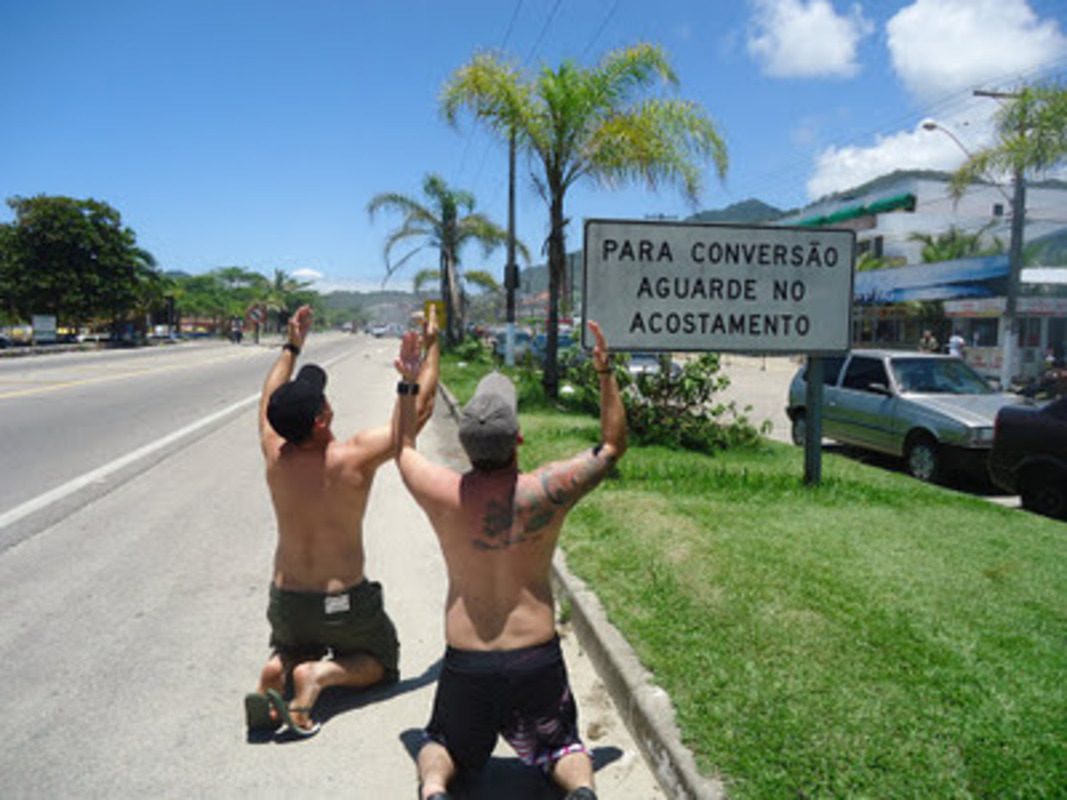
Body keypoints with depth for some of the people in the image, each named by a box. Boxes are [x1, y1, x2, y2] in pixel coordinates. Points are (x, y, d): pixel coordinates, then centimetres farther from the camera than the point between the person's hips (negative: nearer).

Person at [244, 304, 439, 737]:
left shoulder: (275, 456, -10)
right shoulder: (355, 458, -22)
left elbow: (269, 403, 13)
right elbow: (419, 408, -11)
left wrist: (291, 347, 20)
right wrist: (432, 347, 0)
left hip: (286, 601, 4)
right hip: (344, 602, -4)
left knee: (293, 648, 35)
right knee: (379, 662, 23)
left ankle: (278, 669, -1)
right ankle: (320, 674, -8)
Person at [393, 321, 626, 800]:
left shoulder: (443, 494, -11)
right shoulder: (547, 491, -13)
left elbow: (403, 450, 13)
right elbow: (613, 445, 4)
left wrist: (408, 385, 16)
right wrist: (605, 372, 4)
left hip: (465, 663, 1)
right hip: (537, 661, 0)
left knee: (444, 746, 26)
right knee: (561, 747, 24)